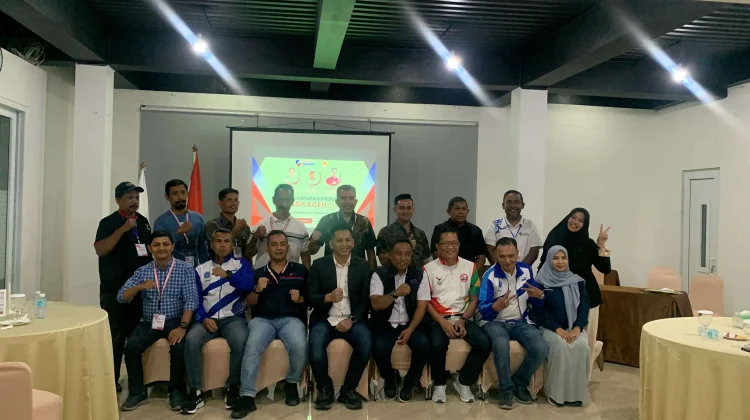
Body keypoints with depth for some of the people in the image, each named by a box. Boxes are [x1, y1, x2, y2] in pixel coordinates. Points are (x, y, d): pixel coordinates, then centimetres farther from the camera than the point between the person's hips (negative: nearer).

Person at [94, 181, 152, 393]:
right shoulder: (108, 222, -7)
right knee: (114, 336, -1)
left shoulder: (143, 221, 11)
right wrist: (123, 229, -26)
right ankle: (110, 380, 9)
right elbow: (100, 249, -21)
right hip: (114, 290, -5)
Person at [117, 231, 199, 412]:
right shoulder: (142, 271, 8)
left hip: (174, 321, -3)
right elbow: (121, 297, 1)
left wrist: (182, 326, -24)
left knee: (179, 347, -30)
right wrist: (140, 287, -19)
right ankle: (137, 392, -3)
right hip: (149, 322, 3)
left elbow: (191, 299, -11)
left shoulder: (185, 269, -2)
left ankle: (176, 391, -6)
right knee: (131, 347, -23)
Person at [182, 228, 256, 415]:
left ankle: (233, 388, -13)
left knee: (240, 342, -34)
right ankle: (196, 392, -18)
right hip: (208, 319, 2)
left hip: (233, 318, -2)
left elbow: (249, 285, -9)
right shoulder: (201, 269, 16)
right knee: (191, 340, -30)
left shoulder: (242, 264, 10)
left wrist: (228, 275, -25)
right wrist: (203, 318, -10)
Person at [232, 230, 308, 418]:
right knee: (252, 347, -32)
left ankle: (292, 383, -3)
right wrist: (257, 290, -9)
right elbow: (250, 303, 13)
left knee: (299, 346, -33)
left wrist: (301, 299, -7)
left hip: (291, 318, -1)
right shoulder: (258, 273, 18)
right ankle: (247, 397, -25)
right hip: (263, 319, 1)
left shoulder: (300, 270, 14)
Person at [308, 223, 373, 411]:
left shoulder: (363, 266, 6)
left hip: (353, 319, 1)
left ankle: (349, 389, -5)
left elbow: (366, 300, 1)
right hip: (325, 319, 0)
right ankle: (325, 389, -2)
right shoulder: (319, 265, 5)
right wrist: (328, 297, -20)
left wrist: (351, 319, -15)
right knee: (315, 346, -31)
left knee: (366, 343, -29)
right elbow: (310, 298, 0)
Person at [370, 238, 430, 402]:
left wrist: (410, 330, -17)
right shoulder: (380, 274, -6)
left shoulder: (419, 275, 0)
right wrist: (395, 294, -34)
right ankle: (390, 379, 5)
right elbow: (376, 305, -16)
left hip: (410, 323, 2)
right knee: (380, 347, -29)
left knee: (423, 346, -26)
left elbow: (422, 306, -4)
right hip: (385, 324, -1)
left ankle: (409, 383, 2)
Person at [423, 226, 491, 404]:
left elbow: (474, 299, 9)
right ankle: (439, 384, -4)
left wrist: (462, 320, -7)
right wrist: (443, 323, -14)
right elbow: (425, 301, -1)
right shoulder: (429, 268, 1)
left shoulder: (470, 267, 8)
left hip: (463, 318, 3)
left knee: (484, 343, -23)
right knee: (437, 344, -33)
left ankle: (464, 382, 0)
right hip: (438, 319, -2)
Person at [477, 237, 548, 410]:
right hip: (495, 322, -4)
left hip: (521, 322, 4)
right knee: (502, 346, -37)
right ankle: (506, 389, -11)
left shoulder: (526, 270, 1)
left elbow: (536, 303, 8)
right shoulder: (489, 276, -12)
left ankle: (520, 383, 4)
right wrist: (497, 306, -38)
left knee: (541, 348, -24)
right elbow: (483, 310, -16)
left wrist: (539, 296, -16)